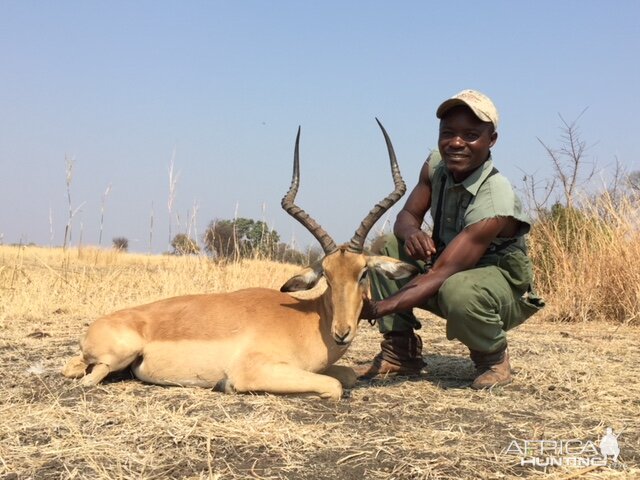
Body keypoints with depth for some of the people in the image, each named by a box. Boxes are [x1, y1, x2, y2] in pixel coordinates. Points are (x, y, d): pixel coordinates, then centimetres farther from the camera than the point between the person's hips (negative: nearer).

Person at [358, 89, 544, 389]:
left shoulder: (494, 201, -33)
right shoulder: (436, 165, -10)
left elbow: (441, 274, -36)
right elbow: (407, 215, 0)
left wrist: (377, 308, -42)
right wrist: (411, 233, -27)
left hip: (503, 289, -7)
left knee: (458, 290, -40)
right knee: (389, 248, -11)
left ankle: (493, 357, -7)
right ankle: (400, 352, -2)